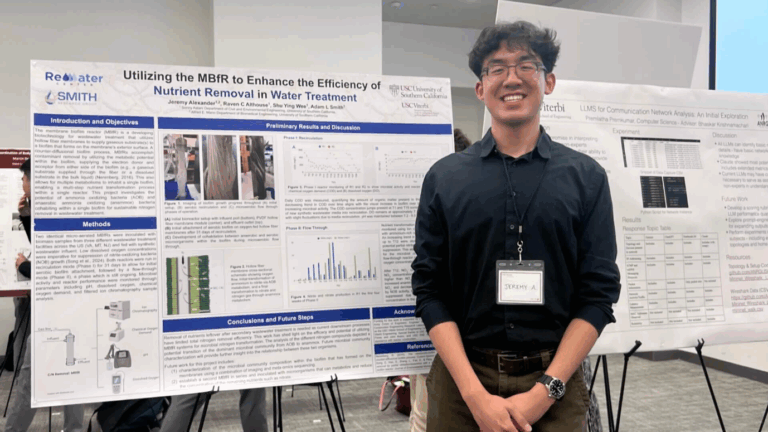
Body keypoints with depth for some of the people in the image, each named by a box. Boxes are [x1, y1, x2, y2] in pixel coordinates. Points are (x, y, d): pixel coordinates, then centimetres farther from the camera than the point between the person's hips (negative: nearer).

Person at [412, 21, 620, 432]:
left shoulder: (586, 177, 0)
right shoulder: (444, 178, -1)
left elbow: (599, 293, -3)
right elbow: (430, 292, -4)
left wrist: (546, 390, -11)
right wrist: (475, 394, -13)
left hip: (553, 383, 0)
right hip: (462, 380, 0)